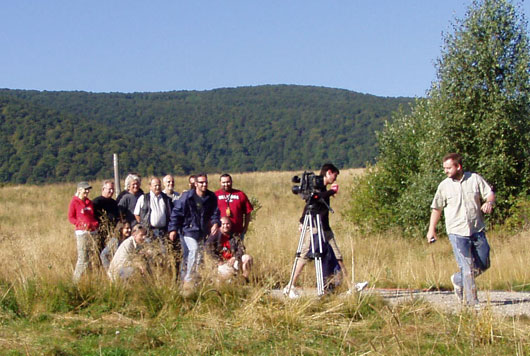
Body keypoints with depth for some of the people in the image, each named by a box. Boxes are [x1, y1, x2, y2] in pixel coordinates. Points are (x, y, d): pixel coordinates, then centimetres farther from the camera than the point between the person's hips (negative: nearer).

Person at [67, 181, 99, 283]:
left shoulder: (90, 202, 15)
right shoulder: (74, 202, -3)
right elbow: (70, 218, -4)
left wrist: (96, 224, 2)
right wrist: (82, 224, -17)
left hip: (93, 232, 6)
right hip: (82, 233, -6)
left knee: (92, 257, 8)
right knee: (83, 258, -9)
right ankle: (77, 280, -3)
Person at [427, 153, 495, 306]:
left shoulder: (475, 179, 3)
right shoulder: (444, 186, 3)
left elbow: (490, 194, 6)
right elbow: (436, 208, 10)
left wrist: (489, 202, -18)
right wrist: (431, 229, 7)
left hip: (477, 230, 2)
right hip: (457, 232, -2)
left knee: (483, 264, 9)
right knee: (466, 266, -9)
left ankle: (458, 280, 32)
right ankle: (470, 300, -3)